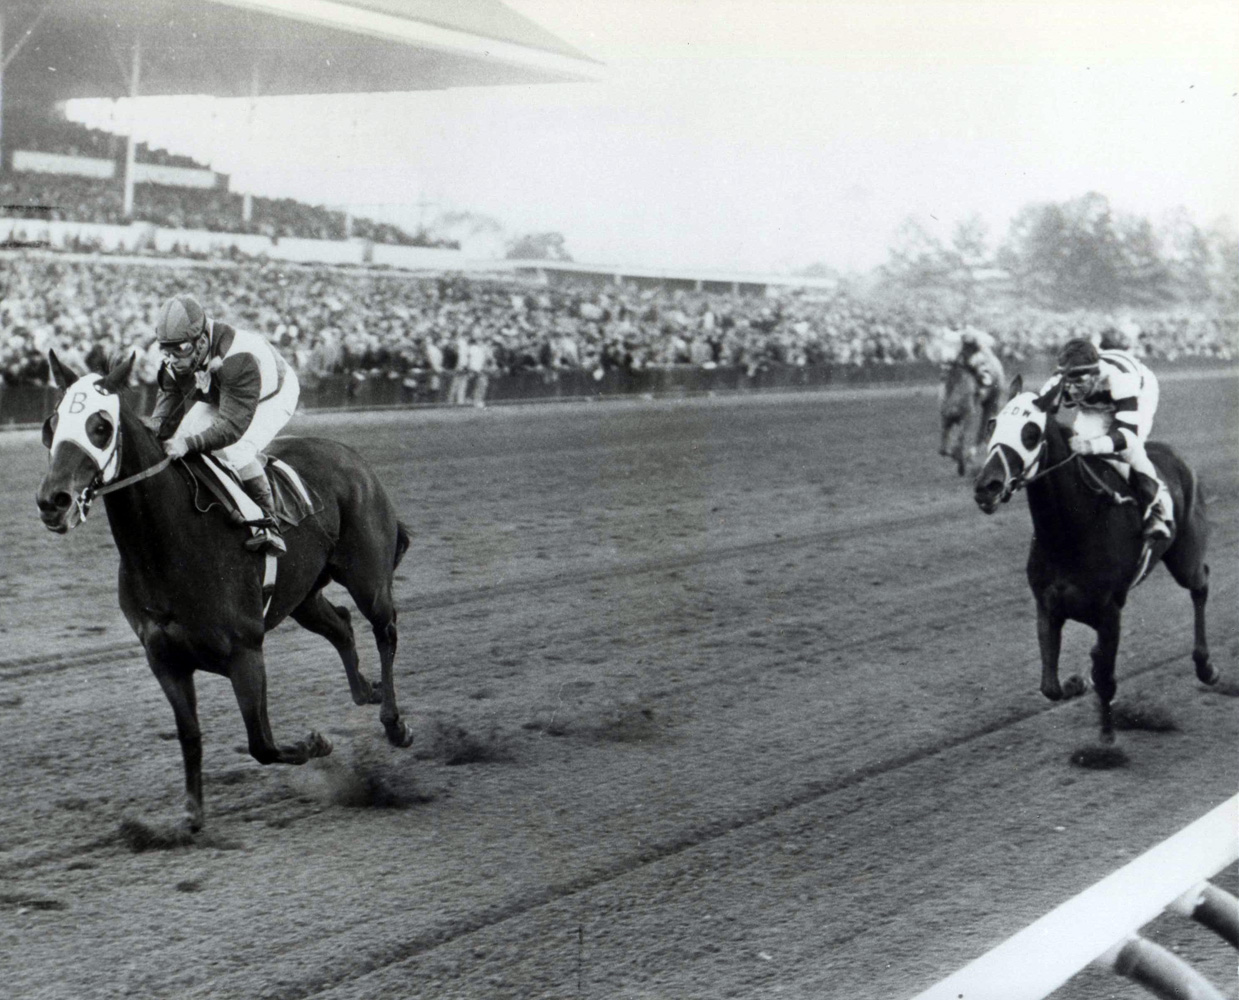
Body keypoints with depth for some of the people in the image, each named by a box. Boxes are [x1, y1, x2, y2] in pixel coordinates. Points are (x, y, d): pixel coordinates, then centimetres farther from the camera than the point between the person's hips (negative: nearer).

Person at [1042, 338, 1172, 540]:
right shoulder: (1059, 384, -34)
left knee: (1129, 448, -27)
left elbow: (1128, 431, -50)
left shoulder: (1120, 379, -47)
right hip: (1097, 407, 5)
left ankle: (1160, 509, -12)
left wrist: (1093, 445, -67)